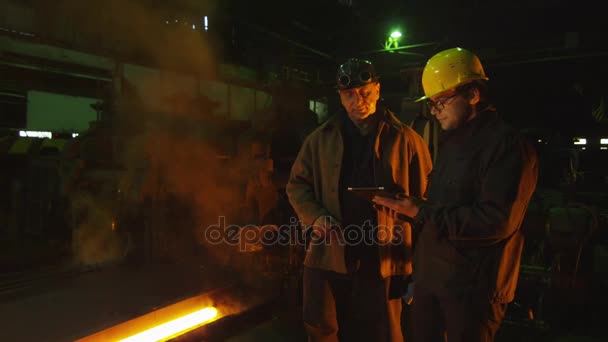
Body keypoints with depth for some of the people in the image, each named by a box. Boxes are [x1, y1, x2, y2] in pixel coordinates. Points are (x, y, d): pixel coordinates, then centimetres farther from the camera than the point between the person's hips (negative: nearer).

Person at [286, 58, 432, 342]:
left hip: (382, 259, -1)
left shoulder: (405, 139, 0)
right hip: (328, 255, 2)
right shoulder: (320, 139, 6)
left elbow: (424, 198, 2)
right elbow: (297, 184, 12)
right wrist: (314, 217, -6)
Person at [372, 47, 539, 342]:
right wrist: (409, 204, 1)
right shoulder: (452, 140, 14)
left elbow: (497, 221, -22)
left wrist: (421, 213, -21)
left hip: (473, 286, -8)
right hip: (430, 274, 8)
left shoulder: (508, 145, -14)